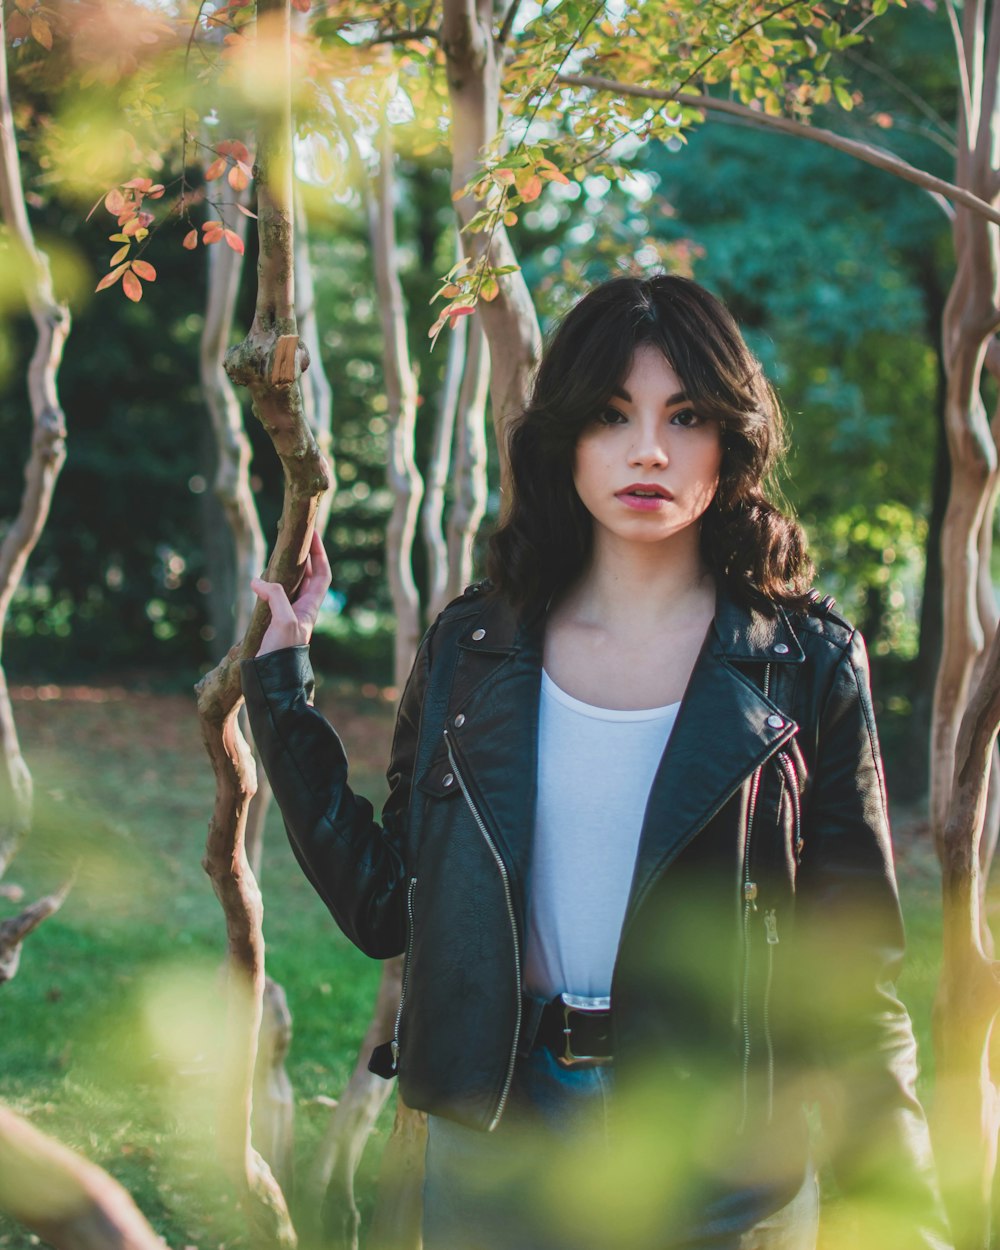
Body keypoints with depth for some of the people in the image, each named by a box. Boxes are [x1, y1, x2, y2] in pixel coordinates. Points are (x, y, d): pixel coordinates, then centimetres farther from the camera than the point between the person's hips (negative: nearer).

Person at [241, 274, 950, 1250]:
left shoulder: (805, 667, -5)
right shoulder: (473, 648, 1)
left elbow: (852, 968, -4)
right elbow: (382, 907, 0)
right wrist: (281, 684, 1)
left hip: (720, 1169, -2)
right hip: (492, 1144, 2)